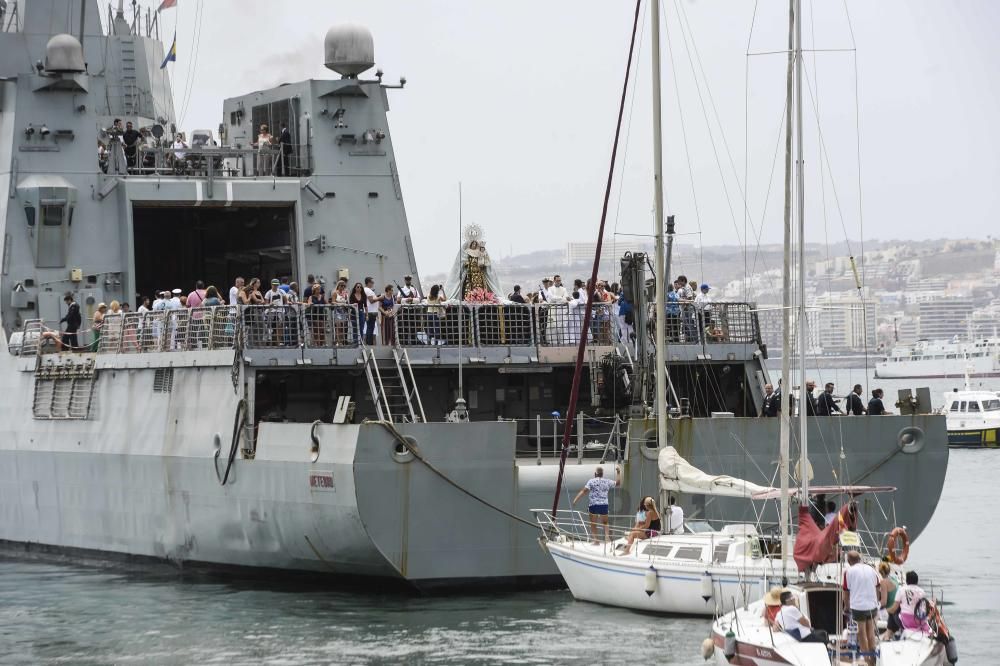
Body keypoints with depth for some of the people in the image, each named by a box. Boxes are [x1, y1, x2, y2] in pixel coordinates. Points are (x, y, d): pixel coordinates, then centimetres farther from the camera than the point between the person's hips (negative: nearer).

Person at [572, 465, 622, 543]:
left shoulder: (592, 481, -4)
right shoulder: (607, 482, 7)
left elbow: (584, 491, -12)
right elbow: (618, 484, 23)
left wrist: (575, 499, -13)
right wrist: (618, 473, 29)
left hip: (593, 505, -3)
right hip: (604, 505, 3)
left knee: (593, 524, 6)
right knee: (605, 522, 20)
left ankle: (595, 539, 0)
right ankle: (607, 536, 3)